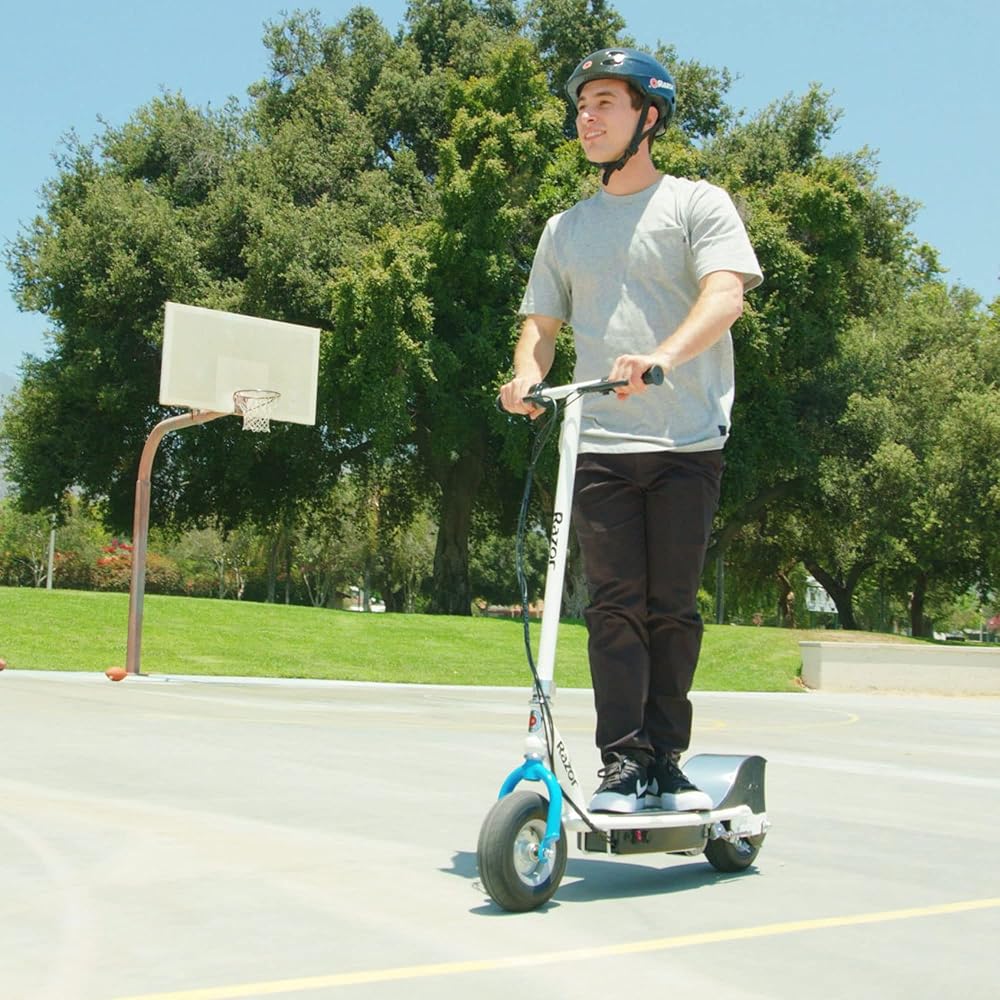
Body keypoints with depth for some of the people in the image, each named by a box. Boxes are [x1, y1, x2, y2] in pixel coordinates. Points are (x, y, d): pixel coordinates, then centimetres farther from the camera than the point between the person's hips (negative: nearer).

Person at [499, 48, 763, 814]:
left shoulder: (698, 204, 5)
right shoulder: (565, 229, 19)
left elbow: (725, 294, -11)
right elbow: (543, 321, 18)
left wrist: (663, 356, -31)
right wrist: (527, 375, -6)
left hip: (688, 443, -3)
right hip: (600, 444, 3)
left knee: (673, 607, 1)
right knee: (615, 605, -2)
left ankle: (666, 764, 11)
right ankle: (623, 764, 0)